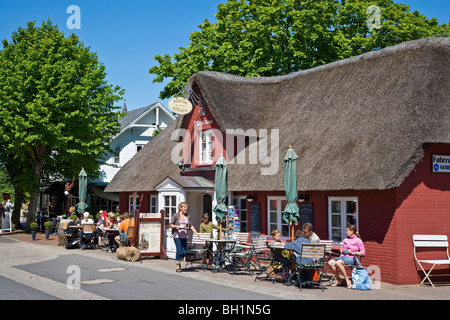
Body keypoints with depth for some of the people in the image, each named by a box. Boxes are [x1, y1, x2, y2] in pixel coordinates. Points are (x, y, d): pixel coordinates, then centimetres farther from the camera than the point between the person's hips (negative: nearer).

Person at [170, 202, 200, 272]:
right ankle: (177, 266, 4)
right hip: (177, 236, -4)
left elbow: (190, 226, 18)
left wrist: (196, 232, 9)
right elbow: (170, 225, 1)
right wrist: (176, 226, -16)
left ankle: (178, 260, 28)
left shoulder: (187, 216, 12)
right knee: (179, 250, -9)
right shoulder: (175, 215, 0)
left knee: (184, 252, -1)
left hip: (184, 236, 4)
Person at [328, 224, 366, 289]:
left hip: (351, 258, -6)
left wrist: (353, 252, -11)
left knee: (338, 262, -37)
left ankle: (347, 280, -23)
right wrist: (342, 251, 5)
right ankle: (338, 279, -8)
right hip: (342, 256, 6)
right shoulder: (345, 240, 22)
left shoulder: (358, 240, 3)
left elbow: (363, 252, -3)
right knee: (330, 262, -24)